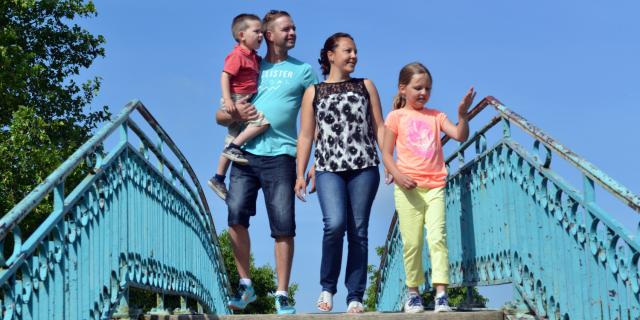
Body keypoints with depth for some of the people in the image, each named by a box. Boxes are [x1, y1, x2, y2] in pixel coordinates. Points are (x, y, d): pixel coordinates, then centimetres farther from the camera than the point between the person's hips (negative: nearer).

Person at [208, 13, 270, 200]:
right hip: (236, 101, -9)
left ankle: (218, 179, 19)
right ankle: (233, 148, -18)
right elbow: (225, 76, -20)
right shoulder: (237, 55, -13)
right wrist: (227, 99, -28)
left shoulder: (254, 57, 15)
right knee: (263, 121, -24)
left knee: (232, 142, 12)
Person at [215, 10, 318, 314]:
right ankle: (245, 284, 1)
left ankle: (282, 295, 3)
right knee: (236, 216, -13)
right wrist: (235, 114, -6)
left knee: (283, 226, -5)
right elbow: (220, 115, 17)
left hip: (280, 155, -1)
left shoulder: (303, 70, 14)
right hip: (246, 153, 2)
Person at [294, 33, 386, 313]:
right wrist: (300, 174, 3)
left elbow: (379, 128, 14)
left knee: (358, 231, -2)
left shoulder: (366, 86, 17)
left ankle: (355, 296, 4)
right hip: (329, 169, -1)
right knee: (335, 224, -20)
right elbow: (305, 136, 10)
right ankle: (327, 287, -1)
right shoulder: (313, 92, 13)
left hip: (364, 167, 1)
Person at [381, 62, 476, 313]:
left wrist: (462, 114, -17)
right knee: (412, 243, 1)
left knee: (437, 238, -9)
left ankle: (441, 294, -12)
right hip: (408, 188, -1)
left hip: (434, 187, 2)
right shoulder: (397, 117, 6)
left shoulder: (435, 116, 12)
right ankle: (413, 293, 14)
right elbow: (386, 154, 3)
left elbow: (460, 136, 0)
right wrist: (397, 175, -14)